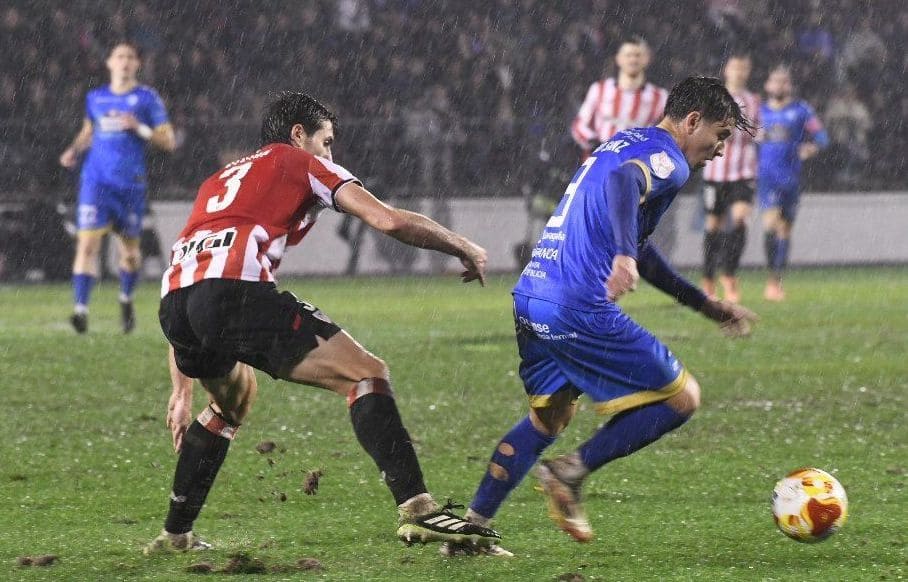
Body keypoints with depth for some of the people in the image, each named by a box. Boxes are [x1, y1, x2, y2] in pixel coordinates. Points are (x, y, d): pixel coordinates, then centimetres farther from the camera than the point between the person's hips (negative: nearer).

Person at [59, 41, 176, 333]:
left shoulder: (147, 98, 1)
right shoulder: (95, 98, 11)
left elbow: (168, 141, -1)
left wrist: (139, 128, -16)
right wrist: (74, 150, 9)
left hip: (130, 185, -1)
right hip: (96, 180, 1)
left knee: (129, 250, 9)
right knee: (87, 243, -14)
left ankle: (126, 300, 36)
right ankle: (81, 309, -19)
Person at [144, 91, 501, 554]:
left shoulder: (221, 179, 38)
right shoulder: (302, 162, 20)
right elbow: (388, 221, 7)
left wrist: (182, 390, 38)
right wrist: (465, 249, 22)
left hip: (173, 298, 7)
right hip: (235, 291, -7)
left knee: (234, 398, 36)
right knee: (366, 375, -3)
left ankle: (175, 534, 37)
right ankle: (416, 510, -19)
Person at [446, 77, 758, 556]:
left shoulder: (626, 142, 25)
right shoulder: (666, 159, -5)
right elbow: (622, 183, -29)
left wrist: (707, 306, 36)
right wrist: (625, 254, -46)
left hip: (530, 301, 9)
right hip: (581, 312, -9)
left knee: (550, 415, 26)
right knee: (682, 398, 3)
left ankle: (470, 529, 21)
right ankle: (572, 472, 0)